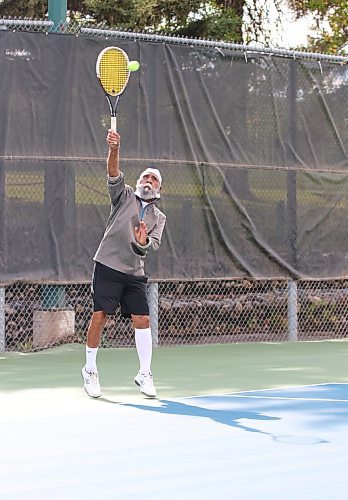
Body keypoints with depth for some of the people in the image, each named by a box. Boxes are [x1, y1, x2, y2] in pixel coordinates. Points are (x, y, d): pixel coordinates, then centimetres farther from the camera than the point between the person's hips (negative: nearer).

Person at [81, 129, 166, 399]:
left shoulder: (158, 217, 15)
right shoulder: (125, 195, 8)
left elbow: (154, 245, -1)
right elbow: (114, 174, -10)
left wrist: (144, 242, -25)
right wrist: (114, 149, -29)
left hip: (135, 273, 3)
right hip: (108, 266, -3)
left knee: (143, 320, -4)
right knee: (100, 317, -7)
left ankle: (145, 374, 7)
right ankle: (90, 370, 7)